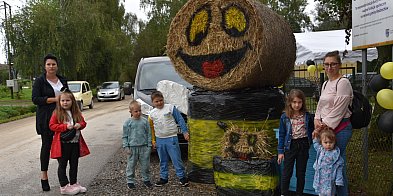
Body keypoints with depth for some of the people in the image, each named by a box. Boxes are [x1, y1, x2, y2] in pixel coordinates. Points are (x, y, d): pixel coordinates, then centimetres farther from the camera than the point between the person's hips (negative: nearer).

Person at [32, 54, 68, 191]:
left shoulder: (62, 80, 12)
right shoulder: (40, 81, -3)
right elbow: (35, 99, -12)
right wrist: (54, 99, -19)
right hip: (46, 118, -3)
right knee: (46, 145, 3)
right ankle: (44, 176, 15)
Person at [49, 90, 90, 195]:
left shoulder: (77, 113, 6)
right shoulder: (57, 113, -7)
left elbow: (83, 122, 12)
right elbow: (52, 125, -11)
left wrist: (80, 125, -11)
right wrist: (65, 126, -21)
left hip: (75, 143, 5)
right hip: (63, 144, -5)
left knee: (74, 164, 14)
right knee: (62, 165, 6)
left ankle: (73, 183, 28)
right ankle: (64, 186, 15)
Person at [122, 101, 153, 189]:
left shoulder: (145, 121, 1)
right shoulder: (127, 123, -2)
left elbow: (149, 134, 6)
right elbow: (125, 136, 2)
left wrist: (149, 145, 2)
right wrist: (126, 147, -4)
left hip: (144, 147, 1)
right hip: (132, 148, -1)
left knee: (145, 164, 8)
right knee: (131, 165, 6)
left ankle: (146, 179, 24)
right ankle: (130, 181, 20)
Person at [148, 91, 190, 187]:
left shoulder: (170, 108, -5)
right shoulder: (152, 113, 6)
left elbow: (180, 120, -3)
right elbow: (151, 128, 13)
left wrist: (185, 132, -8)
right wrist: (153, 140, 11)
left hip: (171, 138, -4)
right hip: (159, 140, 4)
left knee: (176, 159, -1)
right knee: (163, 161, 14)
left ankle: (182, 177, 12)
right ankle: (163, 177, 26)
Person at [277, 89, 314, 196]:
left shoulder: (307, 116, -2)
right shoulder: (285, 117, -6)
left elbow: (311, 131, 12)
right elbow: (281, 134, -2)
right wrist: (280, 151, -3)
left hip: (303, 146, 2)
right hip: (290, 145, -1)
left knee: (301, 173, 11)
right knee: (287, 172, 4)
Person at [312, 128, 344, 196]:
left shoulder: (335, 153, -13)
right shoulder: (320, 150, 3)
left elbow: (339, 168, -9)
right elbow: (316, 145, 29)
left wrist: (339, 181, -11)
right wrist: (315, 137, 14)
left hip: (329, 179, -6)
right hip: (319, 179, 6)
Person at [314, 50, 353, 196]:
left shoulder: (343, 83, -10)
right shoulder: (325, 84, 16)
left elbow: (338, 110, -15)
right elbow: (320, 106, 17)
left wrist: (324, 125, -13)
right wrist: (317, 121, 0)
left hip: (340, 128, -8)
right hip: (326, 128, 8)